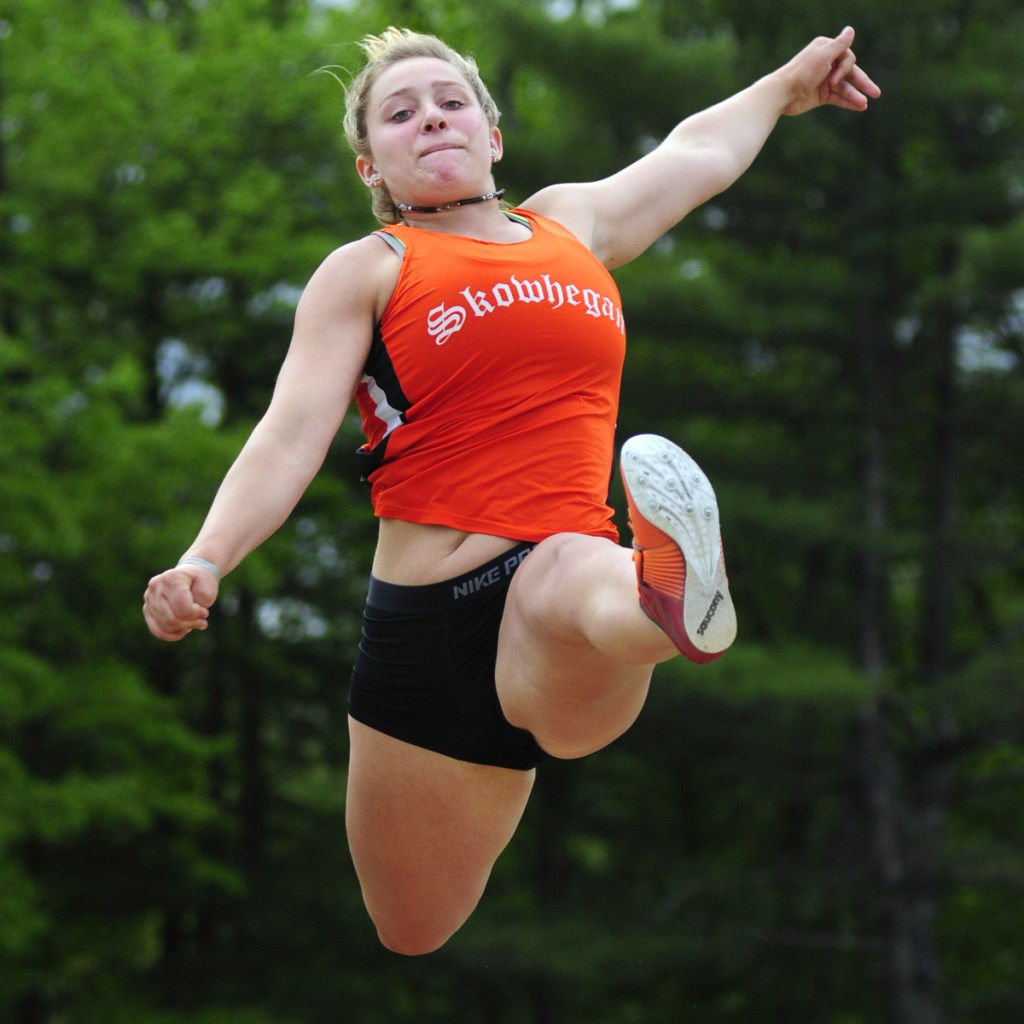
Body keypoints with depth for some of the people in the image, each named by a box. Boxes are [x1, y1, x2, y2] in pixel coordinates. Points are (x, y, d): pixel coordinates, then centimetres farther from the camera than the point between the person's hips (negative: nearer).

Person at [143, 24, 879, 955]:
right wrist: (205, 561, -23)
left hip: (566, 596, 0)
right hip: (428, 621, 0)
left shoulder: (570, 225, 21)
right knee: (418, 941, 6)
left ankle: (669, 601, -74)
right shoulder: (368, 271, 8)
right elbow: (290, 435, -5)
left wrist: (788, 87, 55)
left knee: (571, 575, -41)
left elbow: (697, 152, 41)